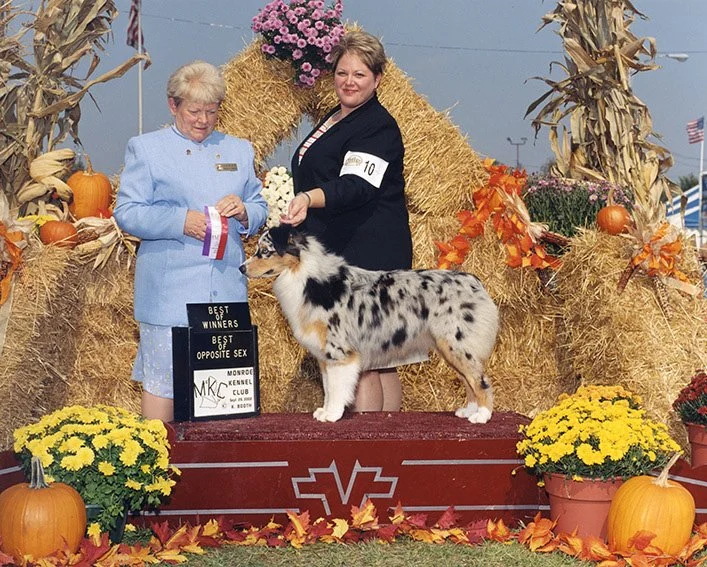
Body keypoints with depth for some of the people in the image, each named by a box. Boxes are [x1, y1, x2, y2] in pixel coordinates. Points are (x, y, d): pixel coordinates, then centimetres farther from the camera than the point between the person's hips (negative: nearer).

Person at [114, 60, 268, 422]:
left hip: (227, 291, 4)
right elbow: (127, 213, -4)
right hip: (169, 293, -4)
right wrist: (180, 221, -18)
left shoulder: (239, 150, 18)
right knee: (162, 378, -4)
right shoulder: (145, 148, 5)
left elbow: (260, 211, 18)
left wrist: (243, 212, -6)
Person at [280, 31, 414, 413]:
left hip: (369, 257, -9)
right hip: (337, 254, 9)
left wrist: (309, 199, -42)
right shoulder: (334, 121, 18)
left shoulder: (378, 127, -10)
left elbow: (356, 186, -26)